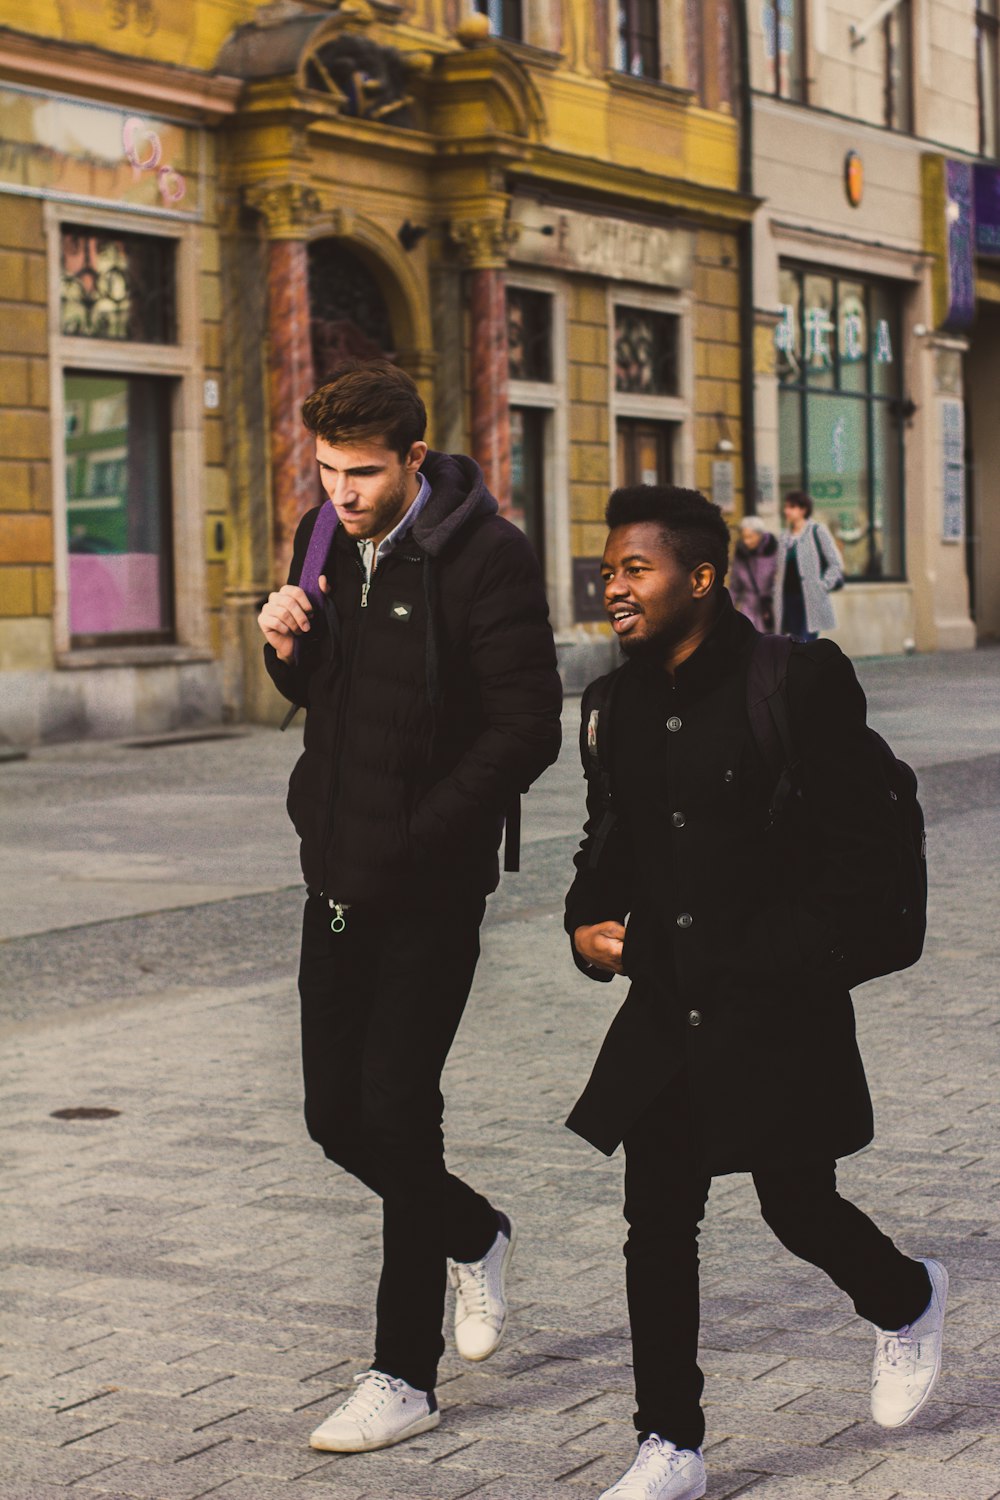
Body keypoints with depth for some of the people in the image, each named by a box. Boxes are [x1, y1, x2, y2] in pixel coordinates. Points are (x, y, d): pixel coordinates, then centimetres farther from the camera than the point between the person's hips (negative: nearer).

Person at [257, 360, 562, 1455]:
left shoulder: (487, 555, -13)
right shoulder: (325, 541, 8)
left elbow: (526, 731, -15)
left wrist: (407, 846, -19)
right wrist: (287, 651, -4)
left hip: (432, 882, -7)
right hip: (340, 873, 7)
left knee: (395, 1109, -7)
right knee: (334, 1112, 8)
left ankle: (405, 1377, 5)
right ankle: (474, 1236, 37)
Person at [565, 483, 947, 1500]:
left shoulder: (799, 683, -12)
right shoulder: (616, 705, 6)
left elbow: (854, 854, -10)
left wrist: (783, 960, -15)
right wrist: (589, 924, -3)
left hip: (781, 1015, -5)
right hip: (665, 1014, 5)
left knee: (797, 1208, 6)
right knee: (657, 1228, 2)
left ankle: (906, 1304, 40)